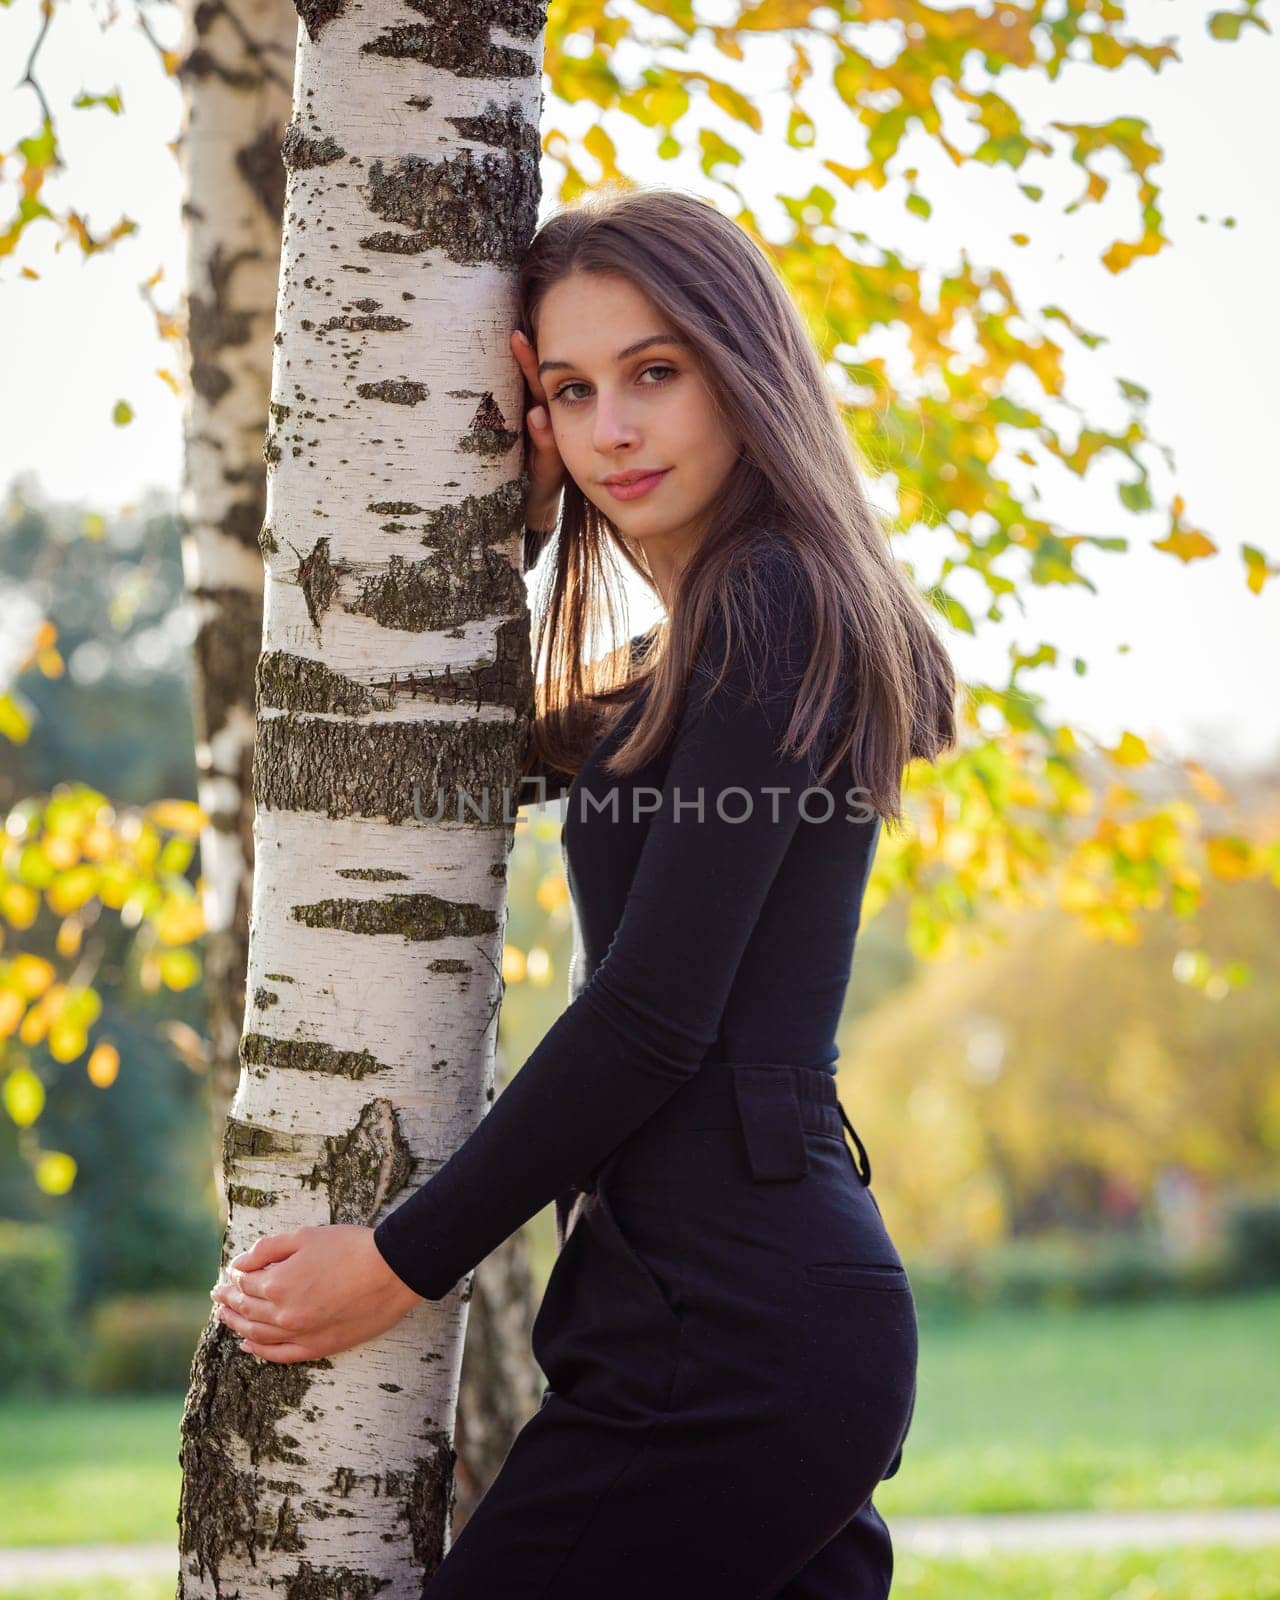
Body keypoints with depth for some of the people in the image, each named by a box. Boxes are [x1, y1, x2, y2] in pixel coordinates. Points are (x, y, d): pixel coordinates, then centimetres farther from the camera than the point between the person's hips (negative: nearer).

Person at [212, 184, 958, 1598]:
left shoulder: (773, 608, -9)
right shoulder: (673, 674, 20)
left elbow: (656, 1009, -15)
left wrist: (402, 1259, -9)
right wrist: (516, 512, 13)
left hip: (725, 1323, -9)